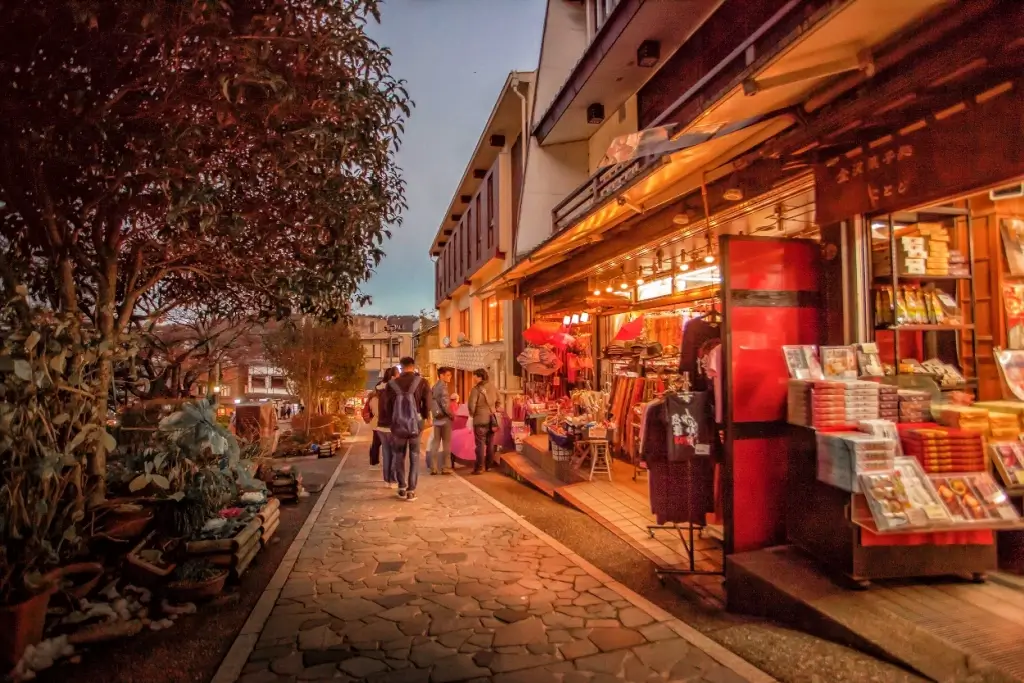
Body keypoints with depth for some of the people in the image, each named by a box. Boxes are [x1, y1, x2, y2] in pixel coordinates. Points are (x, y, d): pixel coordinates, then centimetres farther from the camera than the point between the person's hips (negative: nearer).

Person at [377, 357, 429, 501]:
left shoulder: (392, 384, -2)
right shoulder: (421, 382, -7)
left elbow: (385, 406, 0)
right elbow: (427, 404, -7)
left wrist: (389, 423, 14)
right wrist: (424, 417, 12)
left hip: (398, 427, 1)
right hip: (415, 426, -1)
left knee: (399, 457, 19)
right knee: (414, 459, 11)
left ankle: (402, 488, 22)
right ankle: (411, 490, 9)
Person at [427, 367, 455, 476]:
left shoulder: (434, 387, 11)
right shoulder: (443, 387, -15)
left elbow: (431, 403, 13)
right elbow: (445, 404, -21)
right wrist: (452, 415, -10)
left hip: (436, 419, 7)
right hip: (445, 419, -7)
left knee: (435, 443, 9)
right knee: (446, 443, 1)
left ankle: (433, 468, 10)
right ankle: (446, 468, 5)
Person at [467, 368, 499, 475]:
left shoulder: (476, 389, -15)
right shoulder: (492, 388, 4)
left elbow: (471, 405, -18)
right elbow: (498, 402, 13)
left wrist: (472, 414, 0)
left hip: (480, 419, -6)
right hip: (491, 419, 6)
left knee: (480, 444, -1)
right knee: (490, 444, 14)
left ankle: (479, 468, -1)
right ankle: (488, 465, 23)